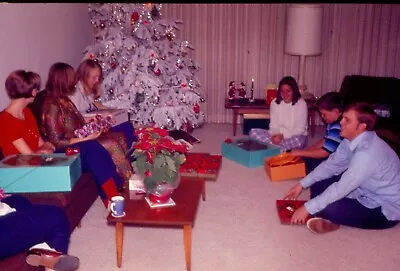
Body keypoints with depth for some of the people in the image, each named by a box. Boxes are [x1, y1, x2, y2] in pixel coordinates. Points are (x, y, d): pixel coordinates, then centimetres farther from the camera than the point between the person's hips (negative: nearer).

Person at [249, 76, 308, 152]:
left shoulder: (301, 104, -11)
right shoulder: (274, 102, -1)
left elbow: (300, 129, -13)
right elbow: (273, 124, -1)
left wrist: (283, 136, -26)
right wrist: (275, 135, -24)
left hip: (294, 136, -3)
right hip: (278, 135, 3)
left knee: (299, 140, -40)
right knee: (253, 132, -19)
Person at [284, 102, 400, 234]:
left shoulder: (368, 153, -33)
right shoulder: (352, 139, -6)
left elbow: (342, 188, -31)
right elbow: (331, 164, 5)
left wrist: (307, 208, -25)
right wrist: (302, 184, 1)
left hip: (386, 208, -9)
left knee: (328, 209, -28)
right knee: (318, 185, 1)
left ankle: (333, 219, 1)